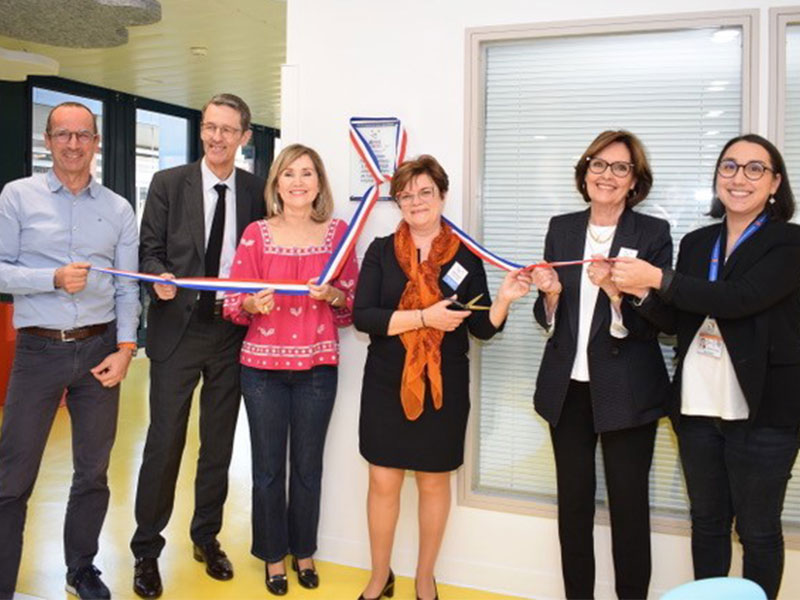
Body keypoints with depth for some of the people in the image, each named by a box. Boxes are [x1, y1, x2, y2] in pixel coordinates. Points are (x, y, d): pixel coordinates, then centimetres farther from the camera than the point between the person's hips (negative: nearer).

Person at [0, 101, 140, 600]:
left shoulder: (119, 209, 7)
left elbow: (128, 287, 5)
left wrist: (125, 348, -5)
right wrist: (54, 279, -17)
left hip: (100, 349, 2)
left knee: (93, 471, 12)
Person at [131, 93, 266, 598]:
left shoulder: (256, 190, 4)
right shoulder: (169, 183, 1)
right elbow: (149, 249, 0)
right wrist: (160, 277, -19)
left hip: (231, 329, 2)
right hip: (178, 327, -2)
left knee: (220, 441, 13)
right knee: (165, 440, 1)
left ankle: (207, 537, 31)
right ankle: (147, 550, 18)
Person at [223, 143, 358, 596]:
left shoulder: (339, 232, 1)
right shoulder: (256, 234, -2)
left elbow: (353, 303, 4)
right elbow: (233, 302, 0)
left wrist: (332, 295, -17)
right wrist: (252, 305, -21)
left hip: (317, 366, 1)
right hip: (263, 364, 0)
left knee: (308, 465, 11)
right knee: (268, 466, 8)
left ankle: (304, 551, 32)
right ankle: (273, 555, 28)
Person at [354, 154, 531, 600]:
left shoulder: (466, 255, 0)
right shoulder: (381, 251, -1)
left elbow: (482, 328, 0)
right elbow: (362, 316, -11)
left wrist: (505, 298, -19)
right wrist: (424, 317, -19)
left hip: (444, 386, 0)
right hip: (386, 383, 0)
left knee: (434, 481, 12)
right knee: (384, 481, 7)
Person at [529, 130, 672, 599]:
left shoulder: (653, 233, -4)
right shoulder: (561, 228, 7)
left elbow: (655, 322, -9)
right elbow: (548, 319, 11)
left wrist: (615, 291, -26)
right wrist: (551, 294, -11)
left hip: (628, 393, -3)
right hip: (568, 388, 4)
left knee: (629, 505, 5)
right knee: (573, 503, 12)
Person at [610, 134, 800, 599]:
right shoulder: (696, 243, 9)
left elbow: (740, 298, -23)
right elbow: (677, 322, 9)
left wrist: (659, 279, -22)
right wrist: (644, 293, -10)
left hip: (761, 410, -5)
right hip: (697, 406, 5)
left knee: (757, 530, 9)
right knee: (707, 521, 17)